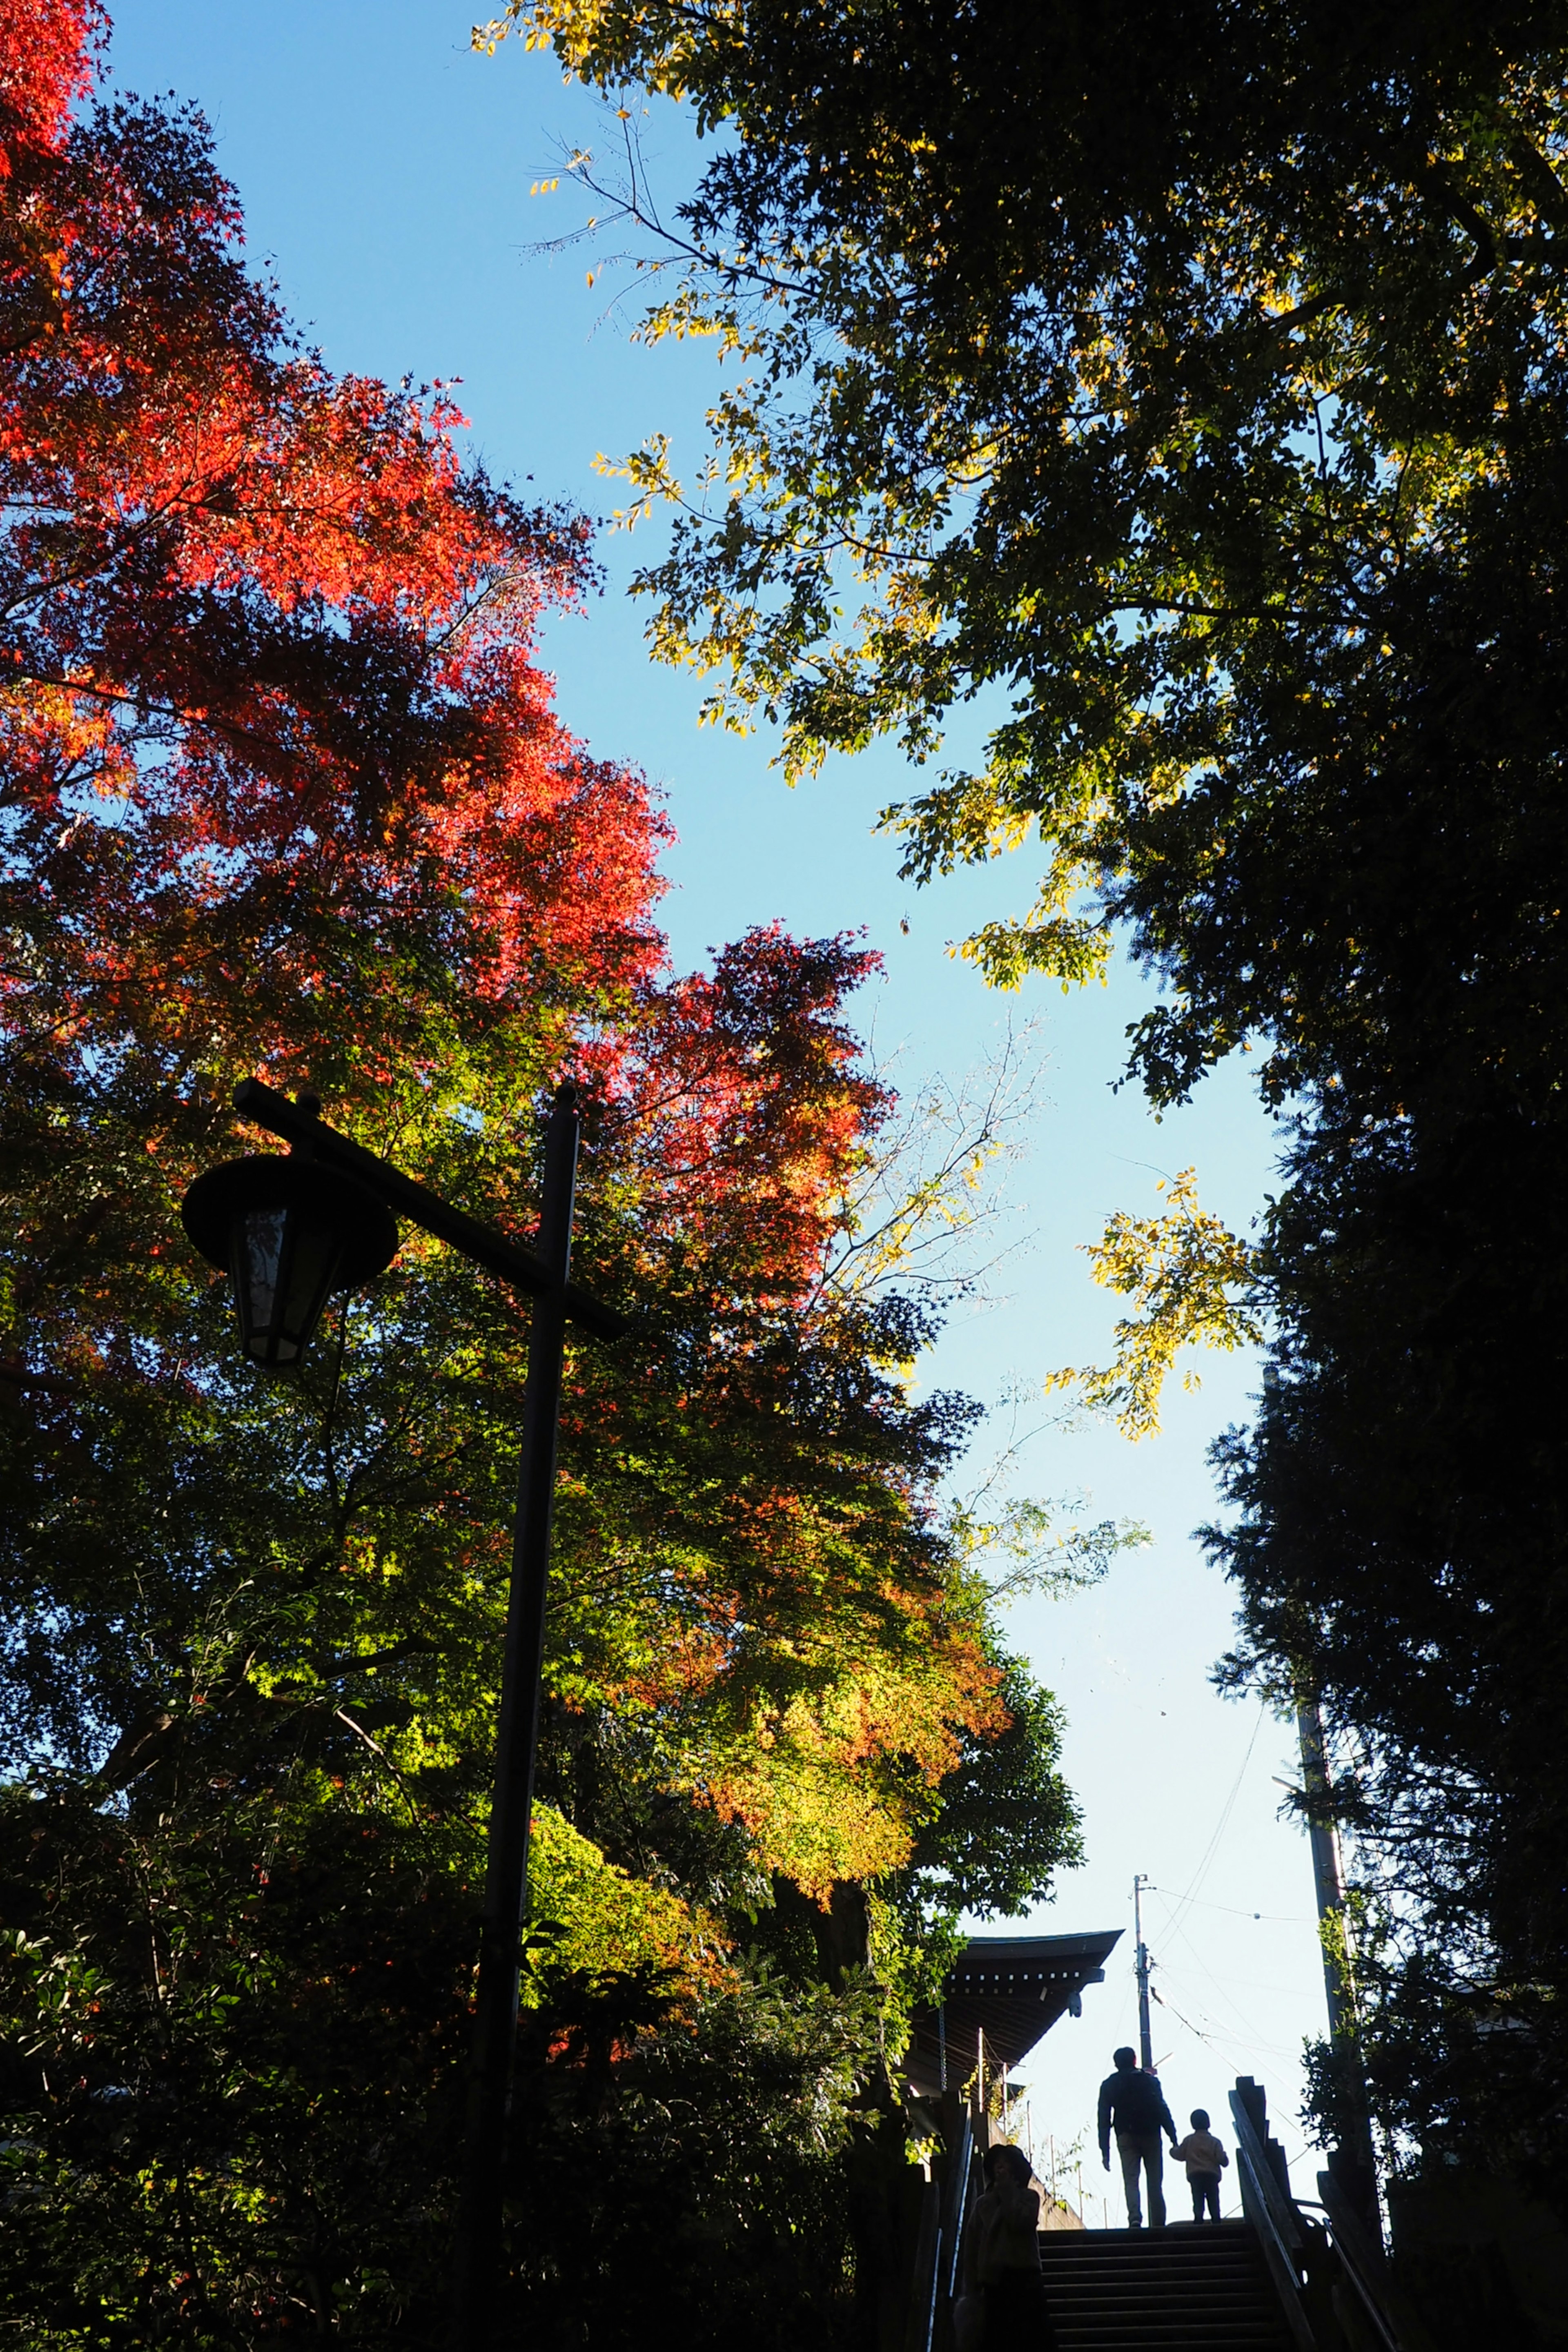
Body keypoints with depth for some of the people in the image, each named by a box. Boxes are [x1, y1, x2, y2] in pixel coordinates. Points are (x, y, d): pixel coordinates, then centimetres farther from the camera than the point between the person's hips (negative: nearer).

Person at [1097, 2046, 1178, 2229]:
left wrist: (1105, 2151, 4)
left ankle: (1135, 2218, -27)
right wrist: (1174, 2139, -3)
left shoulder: (1109, 2085, 10)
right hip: (1151, 2134, 0)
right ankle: (1158, 2225, -2)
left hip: (1126, 2137, 0)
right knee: (1155, 2183, 5)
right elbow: (1163, 2110, -2)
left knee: (1131, 2181, -4)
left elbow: (1104, 2119, 5)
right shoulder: (1150, 2080, 8)